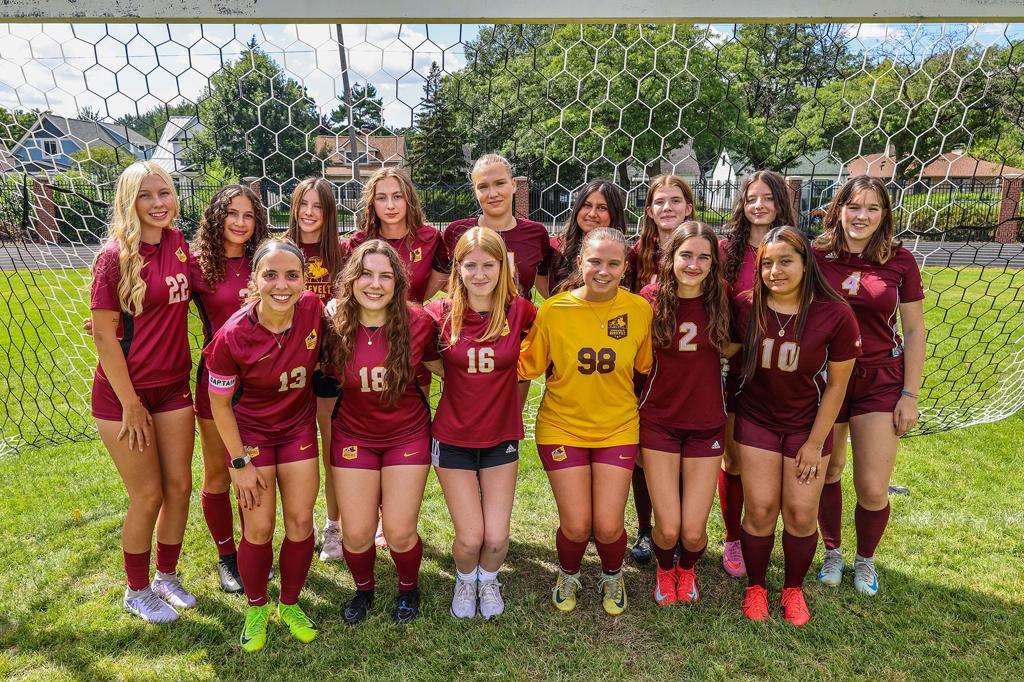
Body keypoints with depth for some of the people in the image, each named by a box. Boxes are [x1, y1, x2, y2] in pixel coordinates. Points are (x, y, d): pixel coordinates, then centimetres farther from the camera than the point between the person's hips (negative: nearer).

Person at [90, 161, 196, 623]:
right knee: (148, 495, 4)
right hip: (123, 393, -5)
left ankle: (167, 576, 34)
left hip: (173, 387, 5)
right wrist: (130, 403, -14)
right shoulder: (115, 256, -15)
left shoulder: (179, 244, 2)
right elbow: (103, 335, -14)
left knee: (179, 487, 11)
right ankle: (137, 592, 27)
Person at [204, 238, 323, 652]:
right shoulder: (233, 337, -26)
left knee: (300, 521, 4)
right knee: (259, 527, -1)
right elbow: (219, 404, -12)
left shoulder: (313, 309, -20)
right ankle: (256, 609, 26)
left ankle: (290, 604, 28)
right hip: (250, 429, -2)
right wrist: (241, 463, -10)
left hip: (298, 425, 3)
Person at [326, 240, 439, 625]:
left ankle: (409, 587, 34)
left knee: (399, 532, 1)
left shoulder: (417, 323, -17)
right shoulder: (336, 326, -14)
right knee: (357, 534, 4)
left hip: (408, 435, -1)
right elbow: (326, 377, 4)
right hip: (353, 435, 1)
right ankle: (363, 589, 37)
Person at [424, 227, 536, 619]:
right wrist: (454, 373, -6)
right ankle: (464, 580, 35)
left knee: (497, 538, 2)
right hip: (453, 439, -1)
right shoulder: (441, 313, -11)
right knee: (470, 538, 0)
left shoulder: (518, 311, -10)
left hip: (501, 436, 1)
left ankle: (488, 579, 37)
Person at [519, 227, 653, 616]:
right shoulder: (552, 311, -12)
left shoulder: (639, 309, -7)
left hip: (617, 429, 1)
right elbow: (528, 365, -4)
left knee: (608, 527, -2)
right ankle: (568, 577, 34)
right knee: (576, 527, -2)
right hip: (562, 427, -1)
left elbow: (647, 366, 6)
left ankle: (613, 577, 35)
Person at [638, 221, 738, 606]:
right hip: (659, 422, -1)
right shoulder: (651, 299, -10)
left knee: (694, 531, 1)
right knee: (668, 528, -2)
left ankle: (687, 571, 39)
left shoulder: (721, 300, -6)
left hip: (706, 425, 1)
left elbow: (731, 349, 7)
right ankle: (665, 572, 36)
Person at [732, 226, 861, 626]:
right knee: (760, 510, 2)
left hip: (808, 423, 0)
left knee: (801, 514, 4)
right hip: (756, 419, 1)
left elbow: (836, 385, -9)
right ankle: (755, 587, 26)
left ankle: (794, 590, 29)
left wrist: (815, 443, -7)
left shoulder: (835, 315, -18)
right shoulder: (745, 307, -15)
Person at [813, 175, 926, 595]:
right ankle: (832, 552, 38)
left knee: (873, 489, 1)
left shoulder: (900, 262, -3)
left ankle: (865, 559, 31)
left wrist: (910, 395, -1)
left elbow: (914, 331, 2)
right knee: (827, 473, 13)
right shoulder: (816, 257, -5)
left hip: (880, 381, 0)